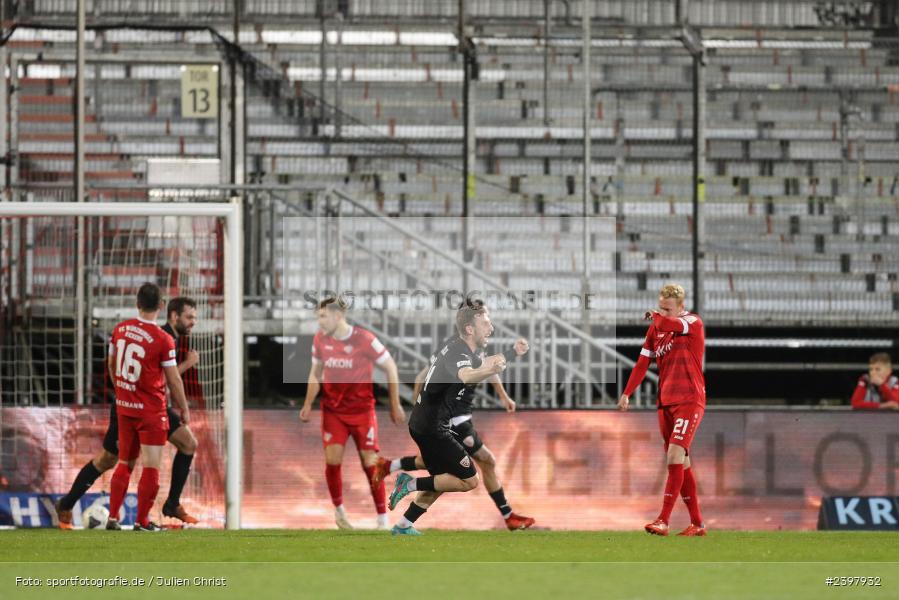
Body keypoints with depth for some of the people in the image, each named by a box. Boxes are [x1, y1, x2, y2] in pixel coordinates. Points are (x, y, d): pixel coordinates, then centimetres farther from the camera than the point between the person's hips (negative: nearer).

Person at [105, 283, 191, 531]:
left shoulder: (120, 329, -1)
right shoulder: (163, 340, -17)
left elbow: (111, 364, 14)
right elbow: (173, 380, -11)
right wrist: (184, 409, 2)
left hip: (124, 407, 6)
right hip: (151, 412, -6)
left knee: (125, 463, 16)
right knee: (151, 467, 2)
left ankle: (113, 517, 13)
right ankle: (142, 521, 2)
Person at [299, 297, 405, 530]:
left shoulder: (364, 339, -14)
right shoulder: (320, 339, -2)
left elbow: (390, 367, -4)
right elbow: (316, 372, 12)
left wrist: (395, 405, -2)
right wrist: (308, 404, 2)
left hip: (362, 410, -3)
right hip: (332, 411, 3)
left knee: (370, 463, -5)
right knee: (332, 461, -8)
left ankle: (383, 519, 5)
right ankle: (339, 511, 13)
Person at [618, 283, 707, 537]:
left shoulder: (694, 323, -8)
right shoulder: (656, 328, 11)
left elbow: (672, 325, -28)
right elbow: (643, 362, 9)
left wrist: (655, 316, -6)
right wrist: (627, 393, 0)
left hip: (690, 401, -7)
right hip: (665, 402, 7)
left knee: (675, 455, -18)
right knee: (682, 463, 8)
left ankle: (663, 521, -21)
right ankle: (697, 523, 14)